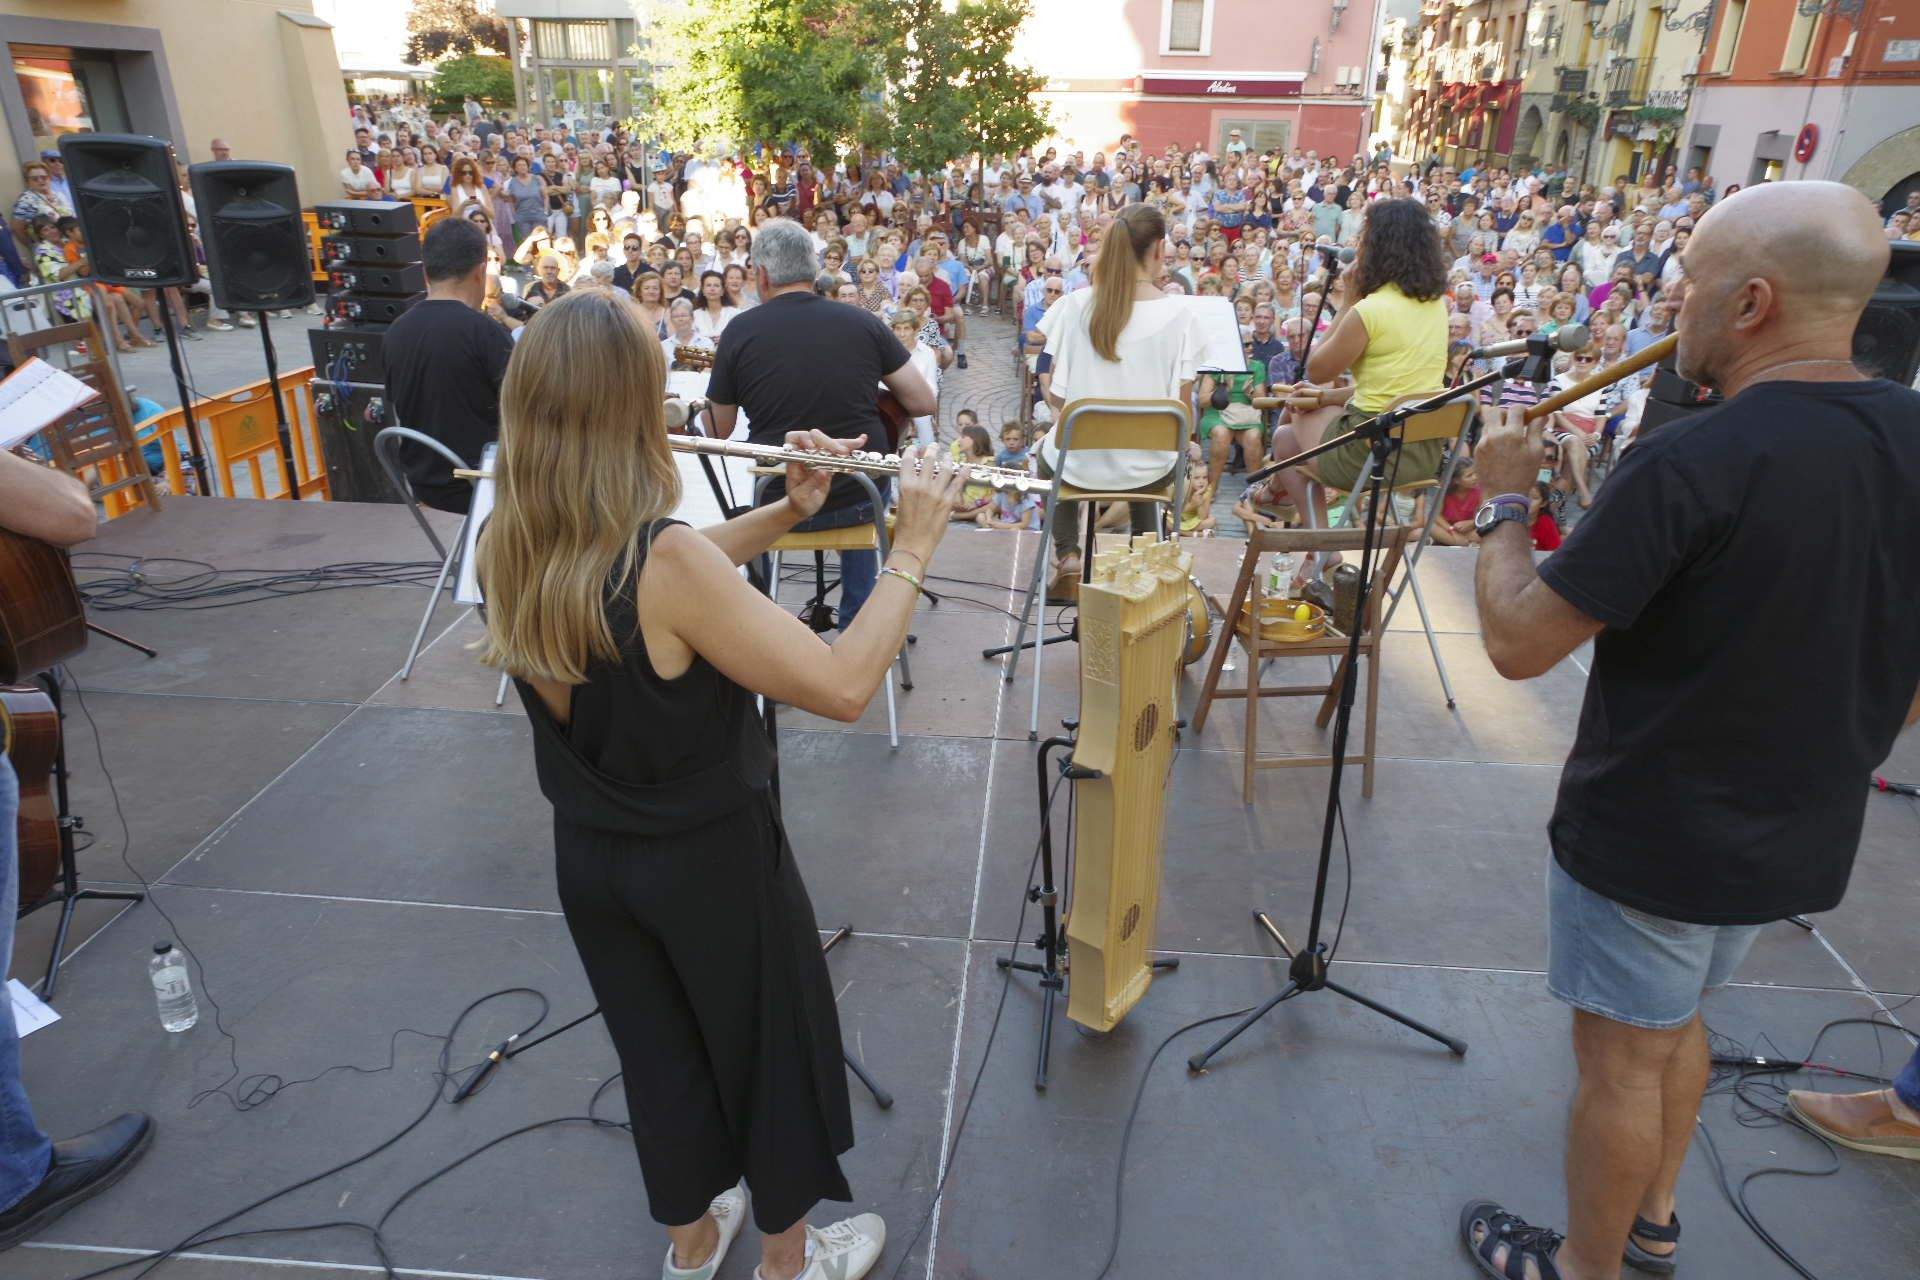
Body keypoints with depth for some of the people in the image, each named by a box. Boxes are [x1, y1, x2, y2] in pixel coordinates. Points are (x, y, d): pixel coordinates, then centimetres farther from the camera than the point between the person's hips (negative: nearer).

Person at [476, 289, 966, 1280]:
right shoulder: (668, 558, -32)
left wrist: (784, 513, -2)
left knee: (657, 1047, 26)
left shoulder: (505, 547, -9)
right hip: (712, 862, -6)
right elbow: (843, 687, -28)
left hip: (590, 862, 6)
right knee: (771, 1044, 20)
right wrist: (912, 548, -19)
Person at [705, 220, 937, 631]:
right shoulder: (864, 322, -3)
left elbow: (717, 433, 3)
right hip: (861, 500, 1)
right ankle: (858, 624, 37)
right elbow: (924, 403, 0)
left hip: (777, 504, -1)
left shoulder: (740, 331, -6)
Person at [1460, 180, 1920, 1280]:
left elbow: (1519, 643, -22)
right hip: (1801, 841, 8)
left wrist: (1506, 497, -10)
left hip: (1648, 838, -7)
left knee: (1622, 1057, 12)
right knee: (1678, 1024, 27)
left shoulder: (1689, 467, -28)